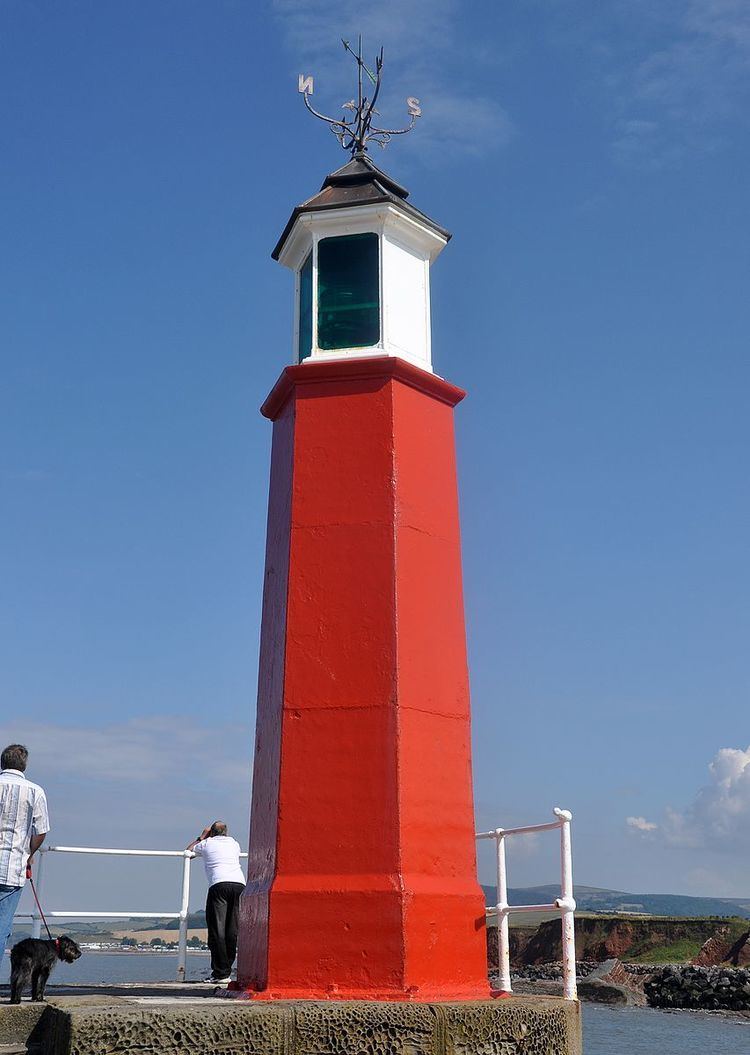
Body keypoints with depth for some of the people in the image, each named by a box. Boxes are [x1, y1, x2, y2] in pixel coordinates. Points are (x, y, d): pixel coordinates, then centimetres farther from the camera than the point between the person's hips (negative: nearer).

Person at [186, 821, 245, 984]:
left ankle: (221, 973, -7)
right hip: (239, 884, 3)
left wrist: (202, 836, 47)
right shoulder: (234, 843, 26)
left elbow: (189, 851, 37)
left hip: (219, 885, -3)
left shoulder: (207, 844, 17)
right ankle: (226, 969, 6)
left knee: (217, 930, -3)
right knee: (233, 931, 6)